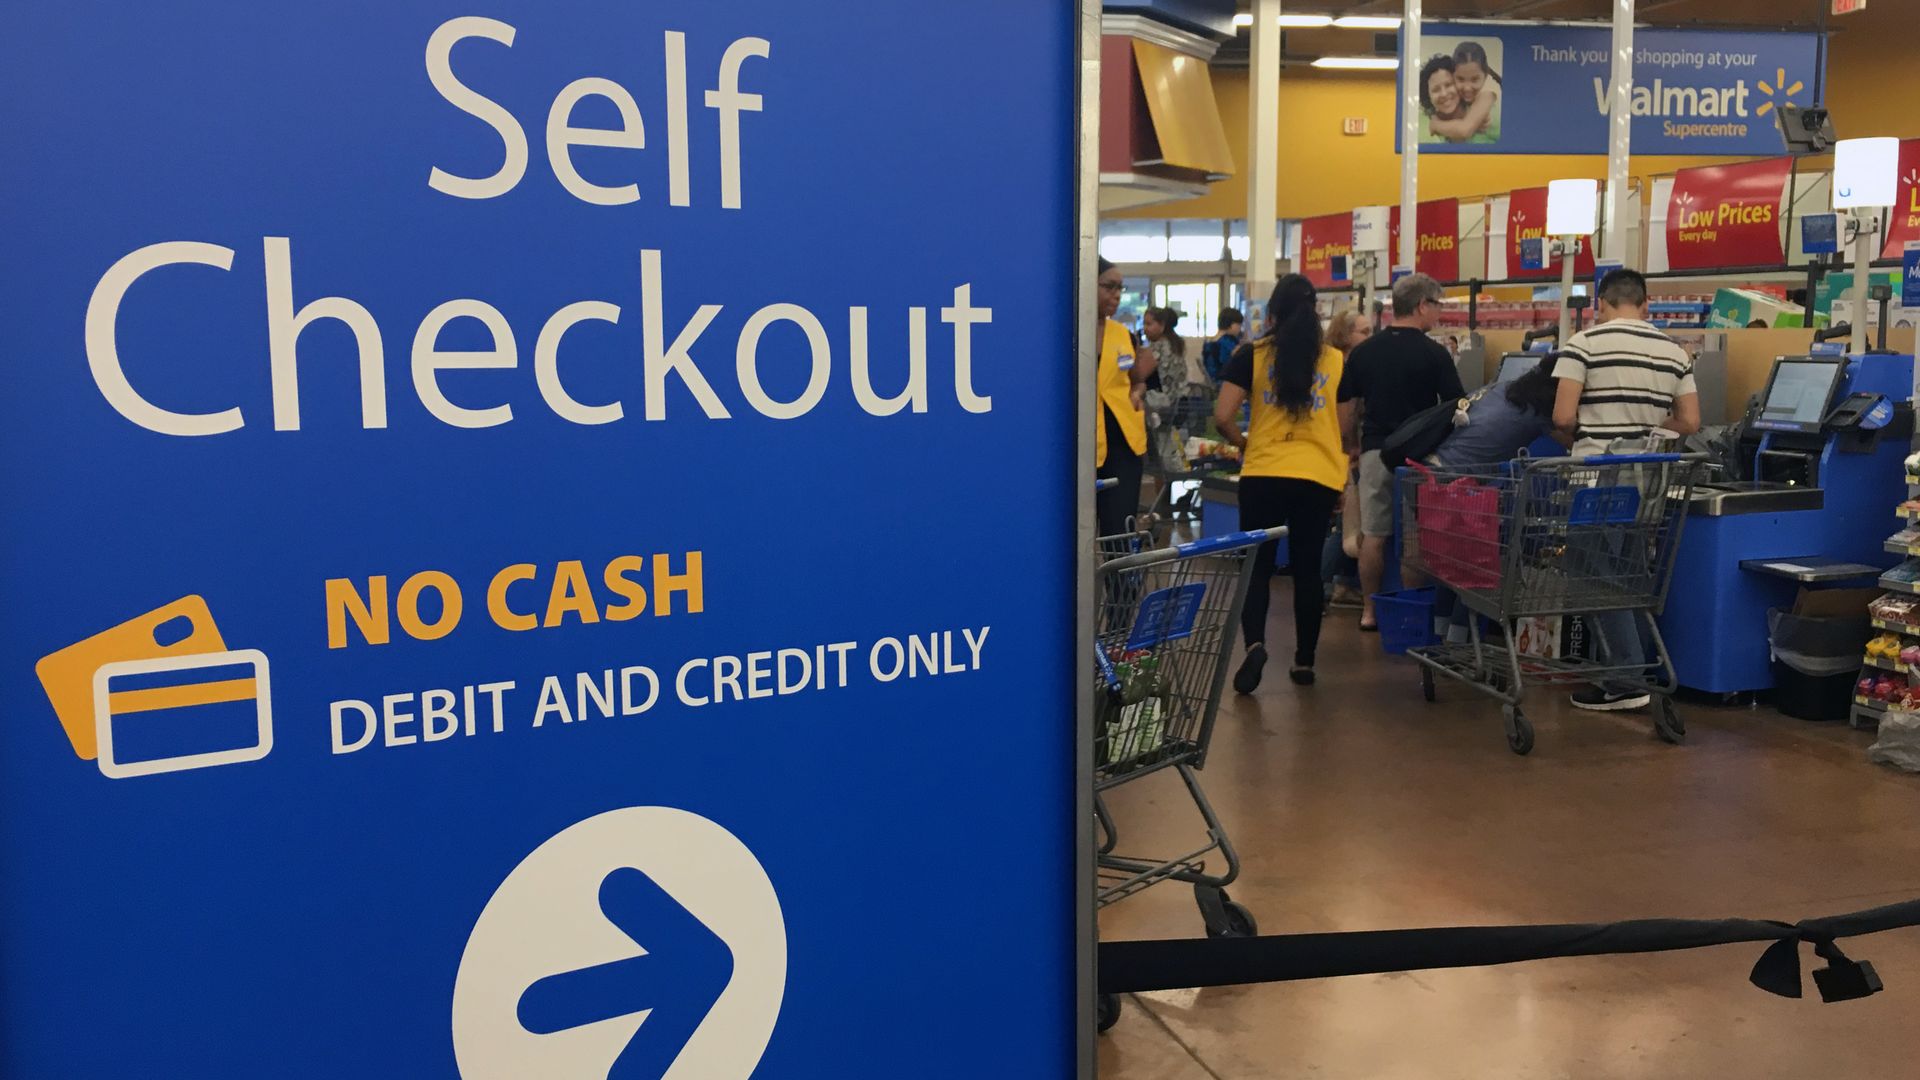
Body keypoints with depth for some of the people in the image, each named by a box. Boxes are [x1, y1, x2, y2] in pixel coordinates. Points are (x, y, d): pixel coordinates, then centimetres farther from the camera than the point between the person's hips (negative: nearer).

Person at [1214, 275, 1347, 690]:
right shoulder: (1336, 359, 5)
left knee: (1258, 565, 7)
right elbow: (1346, 426, 10)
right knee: (1307, 568, 13)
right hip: (1319, 476, 2)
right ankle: (1304, 661, 18)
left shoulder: (1251, 354, -1)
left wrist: (1242, 441, 12)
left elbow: (1222, 417, -7)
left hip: (1263, 474, -1)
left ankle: (1254, 644, -15)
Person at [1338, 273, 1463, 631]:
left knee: (1373, 535, 7)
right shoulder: (1433, 353, -8)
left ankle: (1370, 611, 12)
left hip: (1375, 451, 3)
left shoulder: (1364, 351, 4)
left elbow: (1347, 411, 6)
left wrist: (1356, 446, 19)